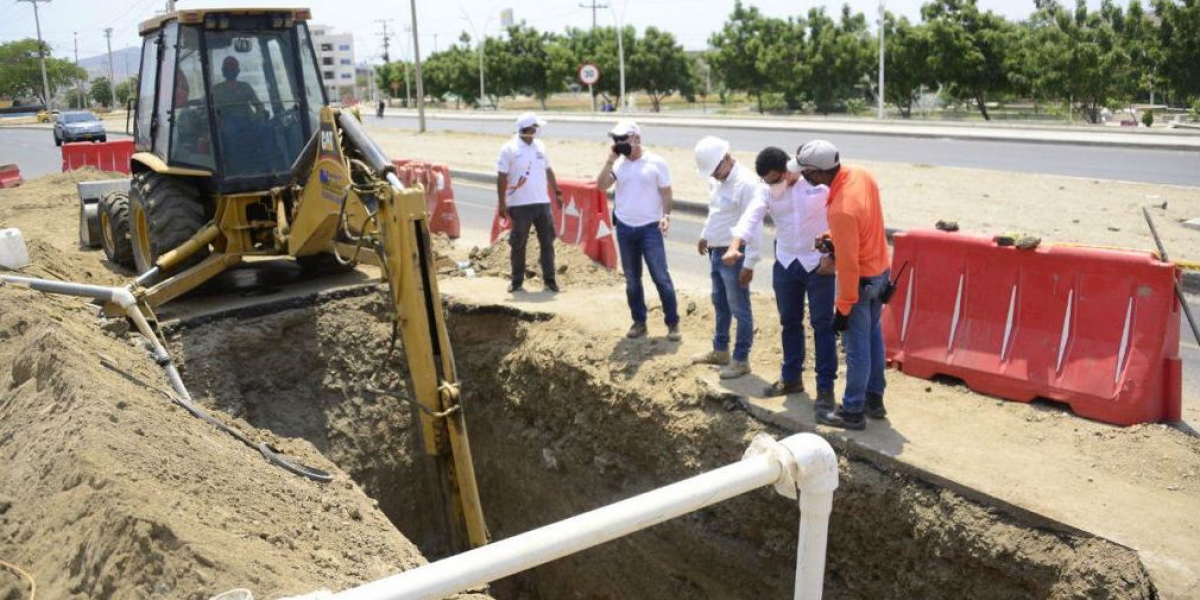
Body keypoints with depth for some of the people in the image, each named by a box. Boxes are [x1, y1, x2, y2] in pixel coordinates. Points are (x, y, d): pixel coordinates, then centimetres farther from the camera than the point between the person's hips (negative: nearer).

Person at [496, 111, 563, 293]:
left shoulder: (540, 146, 9)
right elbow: (501, 177, -7)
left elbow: (548, 170, 17)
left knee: (547, 242, 5)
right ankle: (517, 282, 15)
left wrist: (557, 192, 14)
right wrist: (502, 204, -11)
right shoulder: (509, 149, -6)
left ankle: (549, 280, 13)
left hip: (542, 202, 5)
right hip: (520, 205, -4)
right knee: (518, 245, 4)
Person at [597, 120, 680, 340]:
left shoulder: (656, 163, -5)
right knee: (631, 279, 11)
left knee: (661, 277, -5)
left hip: (650, 228, -4)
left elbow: (666, 193, -3)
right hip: (624, 228, 4)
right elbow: (601, 186, -9)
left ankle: (673, 323, 3)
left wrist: (666, 215, -18)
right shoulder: (618, 163, 3)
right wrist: (611, 159, -13)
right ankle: (639, 322, 21)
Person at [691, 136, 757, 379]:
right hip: (715, 252, 9)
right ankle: (720, 350, 36)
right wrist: (704, 235, 29)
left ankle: (741, 359, 14)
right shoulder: (717, 181, 7)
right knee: (720, 304, 21)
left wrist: (749, 263, -23)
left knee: (739, 310, 3)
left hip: (734, 256, -9)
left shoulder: (746, 183, -22)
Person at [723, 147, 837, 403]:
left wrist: (831, 256, -14)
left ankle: (826, 386, 9)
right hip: (785, 264, 5)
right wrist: (734, 247, -33)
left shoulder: (820, 182, -14)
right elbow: (751, 217, -17)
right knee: (789, 323, 14)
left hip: (818, 263, -5)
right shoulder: (768, 191, -2)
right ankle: (791, 378, 29)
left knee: (822, 325, 1)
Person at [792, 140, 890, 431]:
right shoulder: (861, 175, -7)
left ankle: (852, 412, 18)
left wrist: (843, 308, -18)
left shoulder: (841, 210, -33)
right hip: (881, 270, 9)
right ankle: (874, 398, 34)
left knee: (856, 347, 4)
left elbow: (848, 265, -26)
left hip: (861, 280, -9)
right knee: (873, 336, 20)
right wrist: (836, 240, 9)